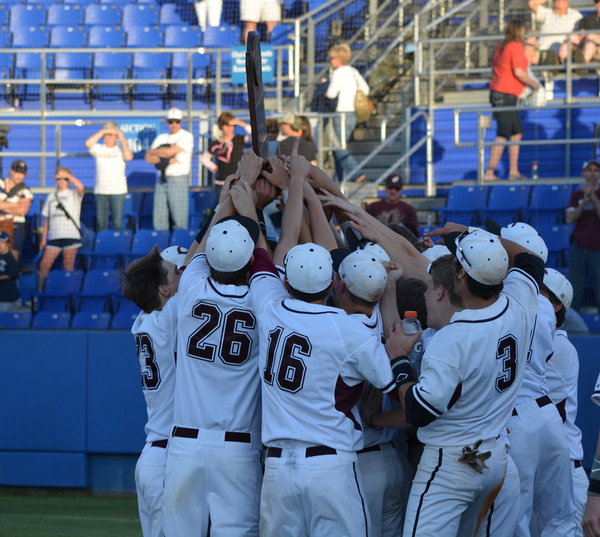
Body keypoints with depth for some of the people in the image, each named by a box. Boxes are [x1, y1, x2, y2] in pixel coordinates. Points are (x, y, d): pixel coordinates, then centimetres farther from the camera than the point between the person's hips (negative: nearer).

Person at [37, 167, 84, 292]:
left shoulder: (74, 194, 7)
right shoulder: (51, 197, 18)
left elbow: (80, 187, -19)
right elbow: (47, 219, 18)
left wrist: (67, 176, -13)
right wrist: (43, 238, 12)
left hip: (71, 235, -3)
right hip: (53, 236, 3)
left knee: (68, 266, -4)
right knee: (44, 265, -4)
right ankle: (40, 291, 2)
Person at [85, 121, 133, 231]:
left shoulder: (120, 150, 7)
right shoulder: (99, 149, 9)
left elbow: (129, 157, -13)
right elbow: (88, 143, -9)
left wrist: (123, 139, -9)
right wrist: (102, 131, -8)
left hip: (118, 191, -1)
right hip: (100, 191, 1)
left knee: (117, 223, -5)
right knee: (101, 223, 1)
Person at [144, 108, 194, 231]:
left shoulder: (186, 136, 0)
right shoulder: (161, 138, 16)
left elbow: (170, 151, -12)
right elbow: (148, 158, 6)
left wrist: (152, 152, 4)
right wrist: (167, 160, -10)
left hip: (178, 179, -5)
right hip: (161, 179, 5)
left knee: (179, 220, -9)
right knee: (159, 217, 2)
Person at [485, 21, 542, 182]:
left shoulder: (501, 47, 17)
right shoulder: (516, 47, -8)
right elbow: (518, 72, -16)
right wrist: (533, 84, -2)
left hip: (496, 91, 9)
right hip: (506, 94, -9)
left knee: (517, 133, 13)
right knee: (502, 135, -8)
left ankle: (513, 171, 13)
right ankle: (490, 173, -9)